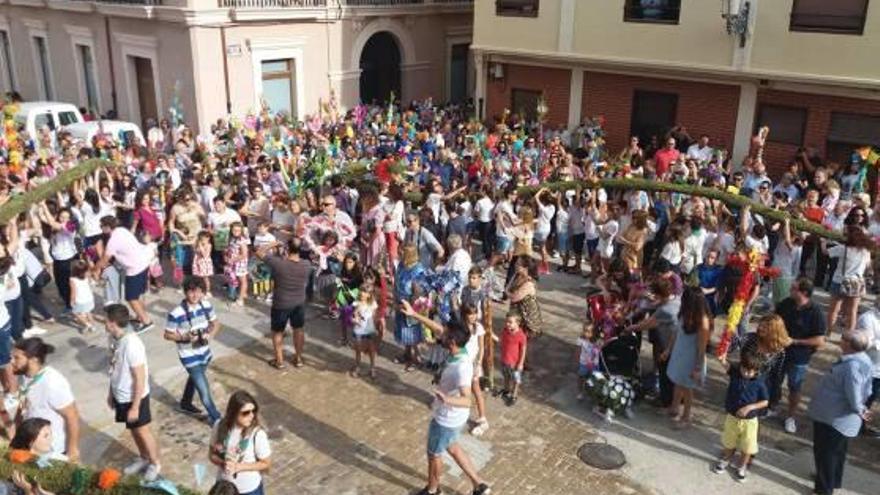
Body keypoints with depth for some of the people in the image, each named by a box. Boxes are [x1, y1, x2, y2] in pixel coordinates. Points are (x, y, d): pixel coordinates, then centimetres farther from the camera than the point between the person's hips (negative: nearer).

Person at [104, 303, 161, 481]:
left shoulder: (132, 345, -33)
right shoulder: (114, 338, -6)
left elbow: (140, 379, -26)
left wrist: (135, 407, -20)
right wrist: (111, 392, 17)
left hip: (134, 397, -8)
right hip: (120, 395, 8)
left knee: (143, 432, 12)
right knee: (133, 430, 25)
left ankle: (155, 463, 33)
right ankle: (143, 458, 46)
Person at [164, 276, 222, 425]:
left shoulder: (207, 305, -10)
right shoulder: (176, 313, -25)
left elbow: (216, 324, 4)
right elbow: (168, 335, -14)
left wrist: (210, 335, -16)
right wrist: (185, 337, -28)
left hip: (204, 353, 6)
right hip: (189, 356, -6)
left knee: (195, 379, 29)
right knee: (203, 389, -1)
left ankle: (185, 404, 56)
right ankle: (215, 417, 19)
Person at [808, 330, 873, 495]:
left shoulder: (852, 365, -31)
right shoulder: (861, 360, 3)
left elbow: (853, 393, -34)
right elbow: (866, 390, 13)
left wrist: (859, 410, -16)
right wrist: (860, 409, 11)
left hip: (833, 417, -10)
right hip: (840, 417, 10)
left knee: (825, 452, 7)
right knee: (836, 451, 25)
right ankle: (833, 480, 43)